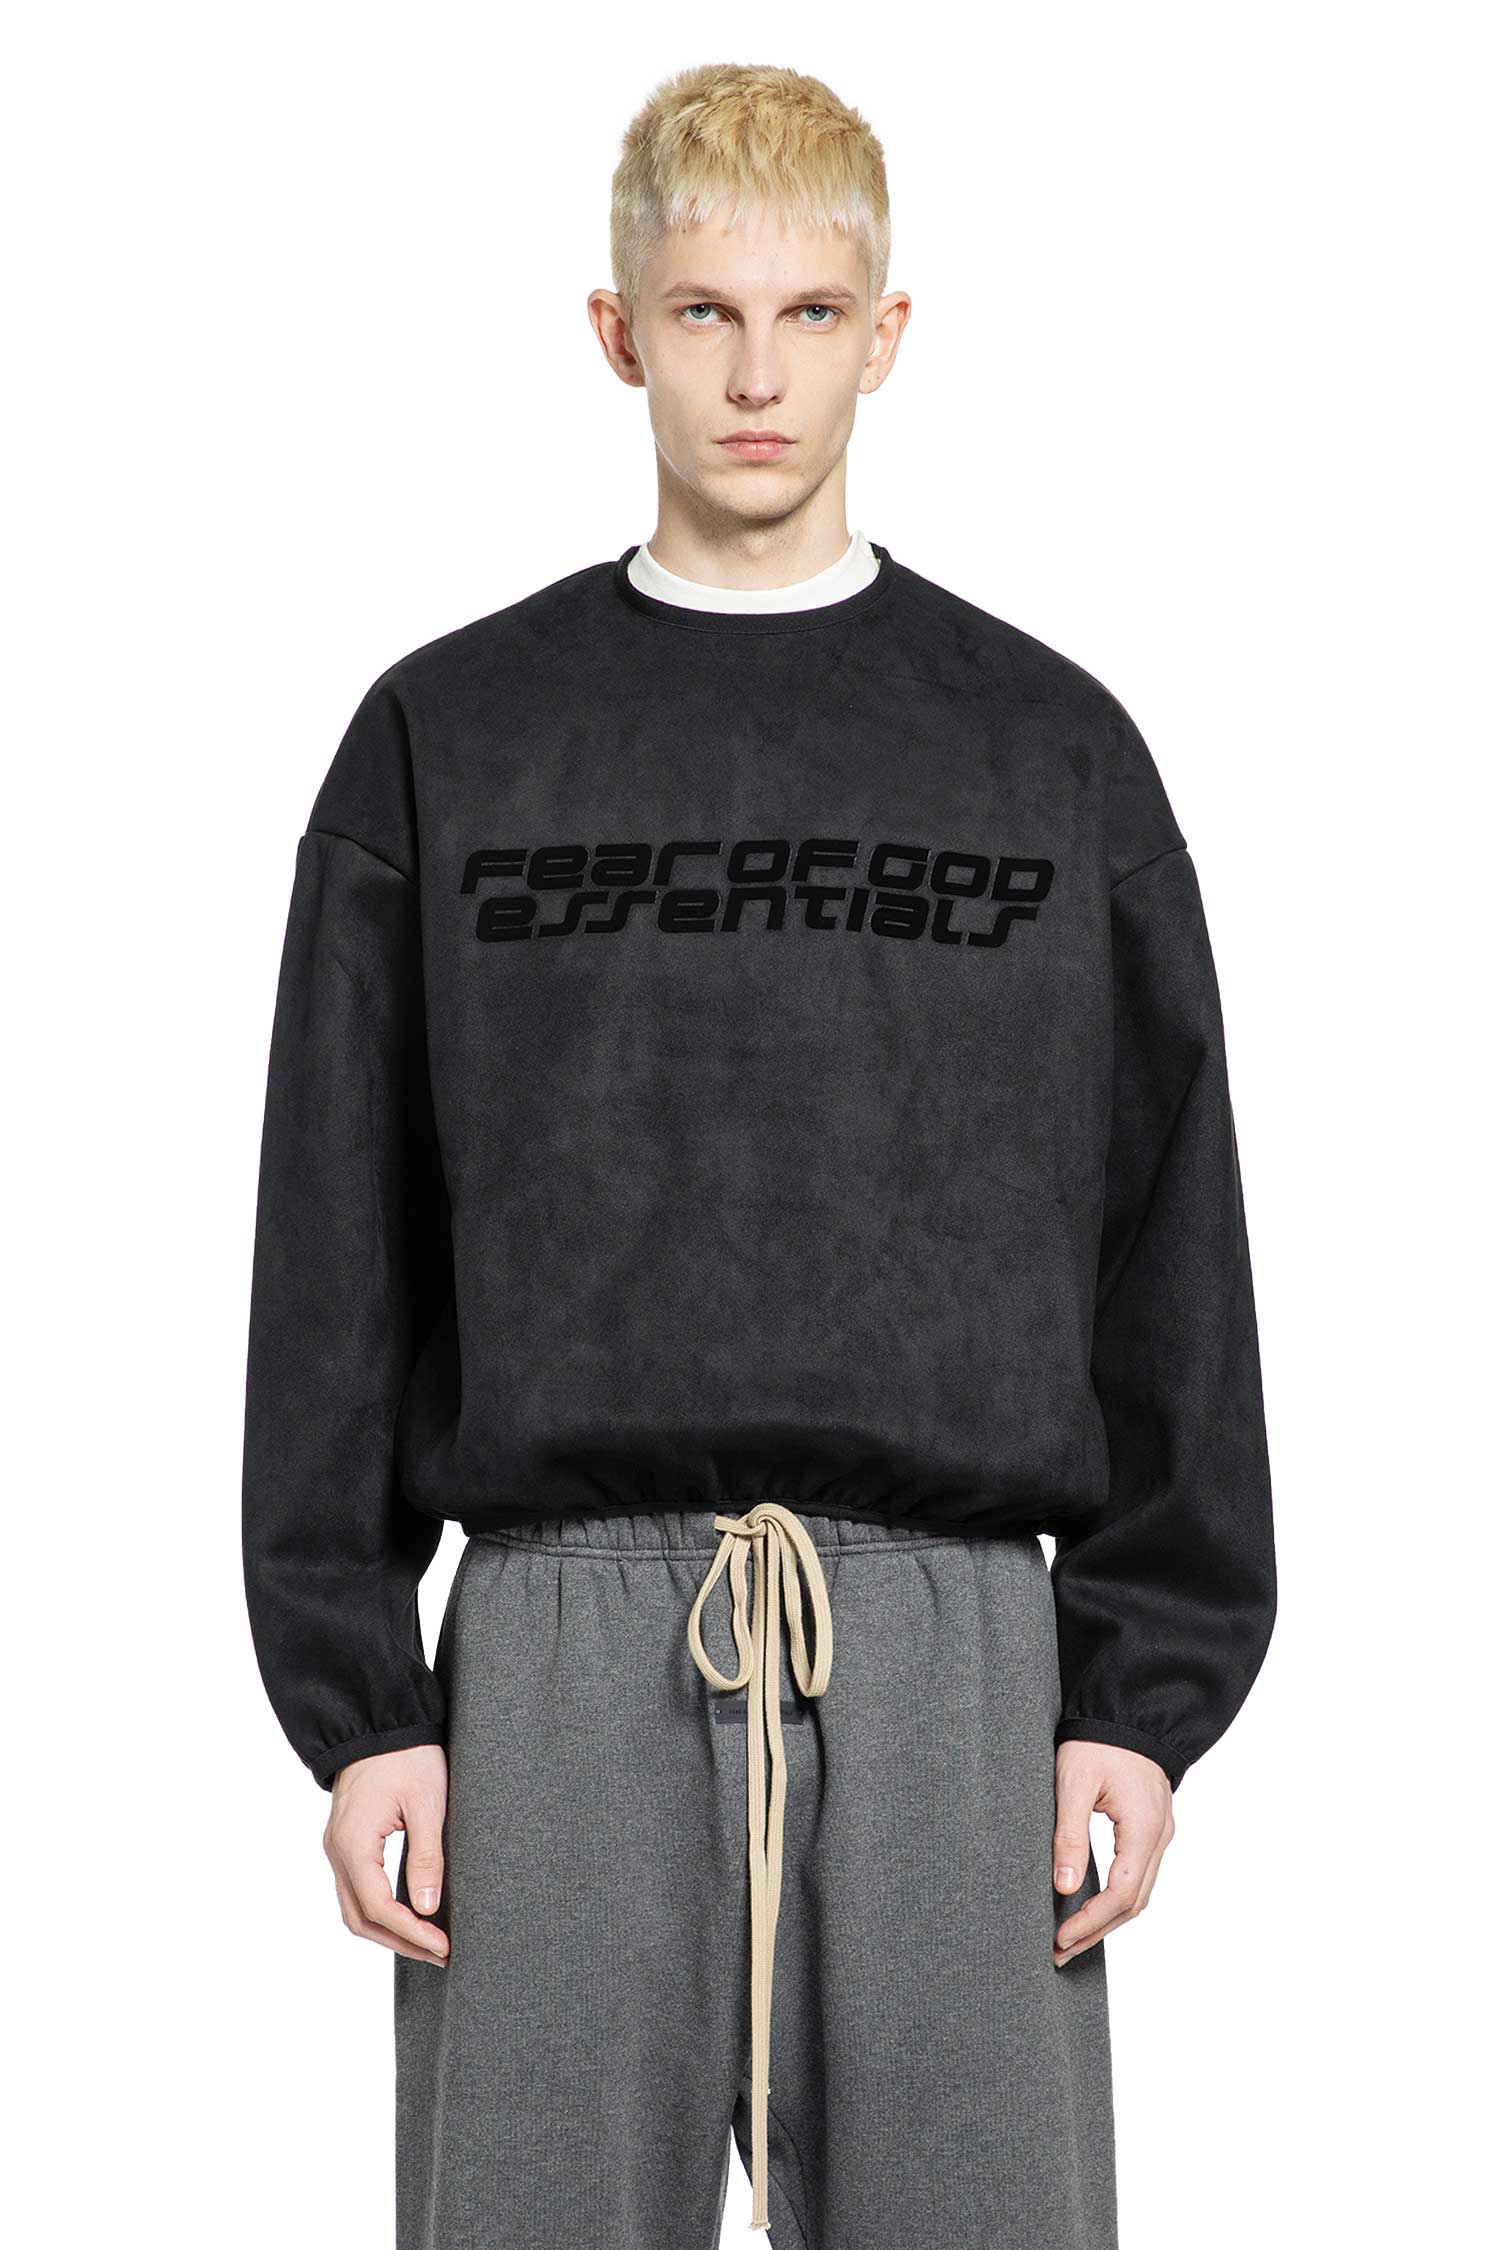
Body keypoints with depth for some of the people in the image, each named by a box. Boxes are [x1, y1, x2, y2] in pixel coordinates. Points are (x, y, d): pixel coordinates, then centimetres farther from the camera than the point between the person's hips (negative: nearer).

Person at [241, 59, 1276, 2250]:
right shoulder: (444, 739, 8)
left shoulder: (1056, 750, 9)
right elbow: (337, 1260, 7)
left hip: (952, 1653, 0)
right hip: (560, 1655, 0)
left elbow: (1173, 1253, 8)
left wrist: (1148, 1692, 1)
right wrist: (354, 1696, -1)